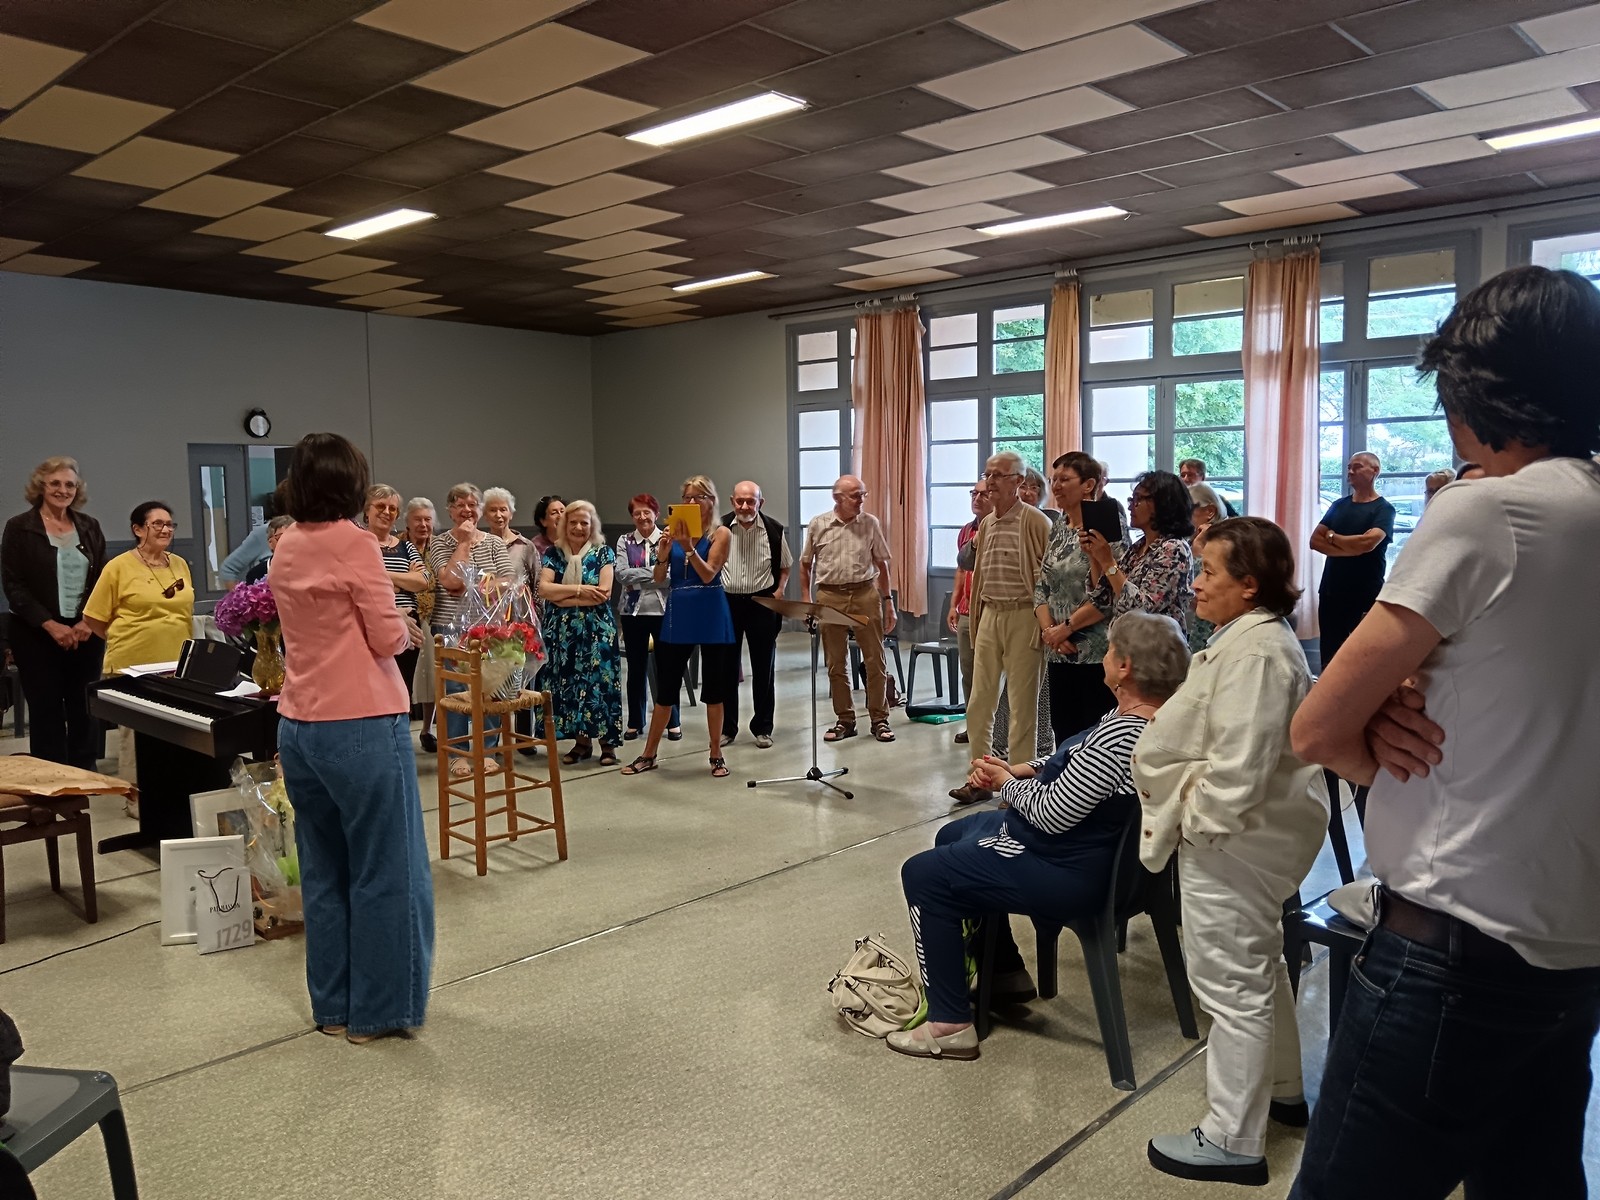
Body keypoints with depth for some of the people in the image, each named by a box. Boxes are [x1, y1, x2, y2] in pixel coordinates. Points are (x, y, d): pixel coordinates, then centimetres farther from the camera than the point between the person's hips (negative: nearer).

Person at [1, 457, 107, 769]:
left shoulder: (89, 527, 9)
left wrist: (89, 621, -8)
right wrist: (51, 625, -15)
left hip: (86, 633, 3)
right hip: (38, 636, -3)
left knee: (85, 711, 5)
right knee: (46, 712, 1)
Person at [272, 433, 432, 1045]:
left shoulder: (286, 548, 8)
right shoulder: (354, 542, -13)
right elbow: (388, 637, -12)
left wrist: (391, 625, 14)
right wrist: (404, 626, 7)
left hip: (298, 727, 7)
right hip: (361, 725, -7)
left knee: (323, 870, 15)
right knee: (384, 872, 5)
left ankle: (333, 1006, 26)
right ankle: (380, 1011, 14)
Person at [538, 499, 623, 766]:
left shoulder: (602, 552, 1)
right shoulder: (553, 554, 7)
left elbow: (604, 592, -11)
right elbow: (544, 589, -6)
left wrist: (564, 598, -11)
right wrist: (579, 589, -14)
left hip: (597, 629, -2)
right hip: (562, 631, 3)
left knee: (600, 682, -3)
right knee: (568, 683, 4)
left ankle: (608, 742, 4)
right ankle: (581, 741, 15)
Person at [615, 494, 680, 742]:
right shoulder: (625, 541, 5)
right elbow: (621, 574, -8)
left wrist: (637, 578, -14)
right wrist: (654, 572, -13)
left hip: (663, 610, -2)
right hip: (633, 611, 2)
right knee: (636, 668, 11)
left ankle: (672, 722, 15)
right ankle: (635, 722, 21)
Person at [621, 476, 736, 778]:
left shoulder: (720, 533, -2)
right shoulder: (674, 531, 6)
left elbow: (708, 575, -14)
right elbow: (660, 578, 1)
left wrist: (688, 547, -26)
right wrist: (662, 555, -18)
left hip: (711, 616, -2)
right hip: (677, 615, 3)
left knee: (713, 687, 7)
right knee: (665, 688, 7)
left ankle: (716, 755, 18)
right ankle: (649, 755, 18)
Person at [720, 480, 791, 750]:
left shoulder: (773, 530, -2)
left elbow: (784, 567, 11)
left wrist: (779, 591, -3)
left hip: (762, 602, 0)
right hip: (726, 601, 0)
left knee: (764, 667, 6)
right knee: (727, 666, 6)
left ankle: (762, 728, 17)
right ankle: (726, 727, 18)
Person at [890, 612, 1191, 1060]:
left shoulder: (1121, 736, -32)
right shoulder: (1161, 715, 0)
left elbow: (1051, 814, -27)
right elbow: (1078, 758, 12)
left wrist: (1007, 784, -9)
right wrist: (1020, 769, 0)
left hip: (1070, 874, -11)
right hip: (1098, 843, 11)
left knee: (923, 875, -4)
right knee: (952, 836, 24)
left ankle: (950, 1024, 2)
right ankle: (1006, 972, 33)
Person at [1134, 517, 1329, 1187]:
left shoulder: (1254, 651, -24)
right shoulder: (1255, 636, 11)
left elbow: (1237, 767, -29)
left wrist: (1193, 820, -16)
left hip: (1234, 840, -11)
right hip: (1253, 833, 11)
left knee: (1231, 982, 0)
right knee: (1256, 965, 25)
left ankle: (1232, 1141, 12)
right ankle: (1282, 1091, 43)